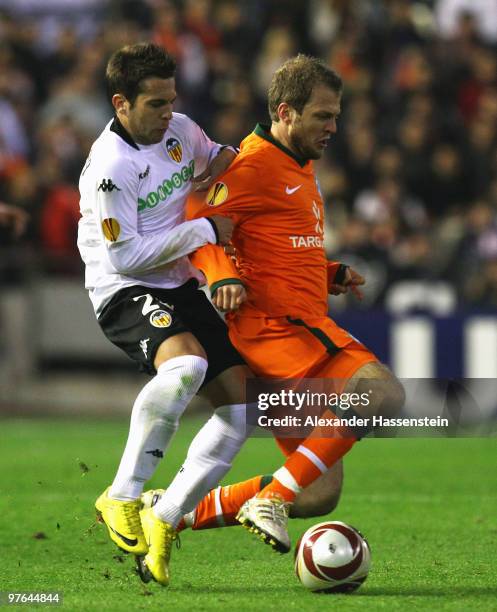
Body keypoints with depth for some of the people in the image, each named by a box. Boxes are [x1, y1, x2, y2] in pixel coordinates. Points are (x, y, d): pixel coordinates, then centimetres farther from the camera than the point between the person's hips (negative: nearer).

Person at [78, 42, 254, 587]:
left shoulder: (180, 131, 4)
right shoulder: (110, 167, -20)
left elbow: (218, 159, 28)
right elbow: (125, 257, -20)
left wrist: (222, 161, 5)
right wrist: (203, 231, -16)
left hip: (181, 288, 8)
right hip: (126, 293, -8)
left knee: (243, 407, -3)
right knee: (185, 364, -38)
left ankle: (165, 520, 4)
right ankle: (122, 497, -26)